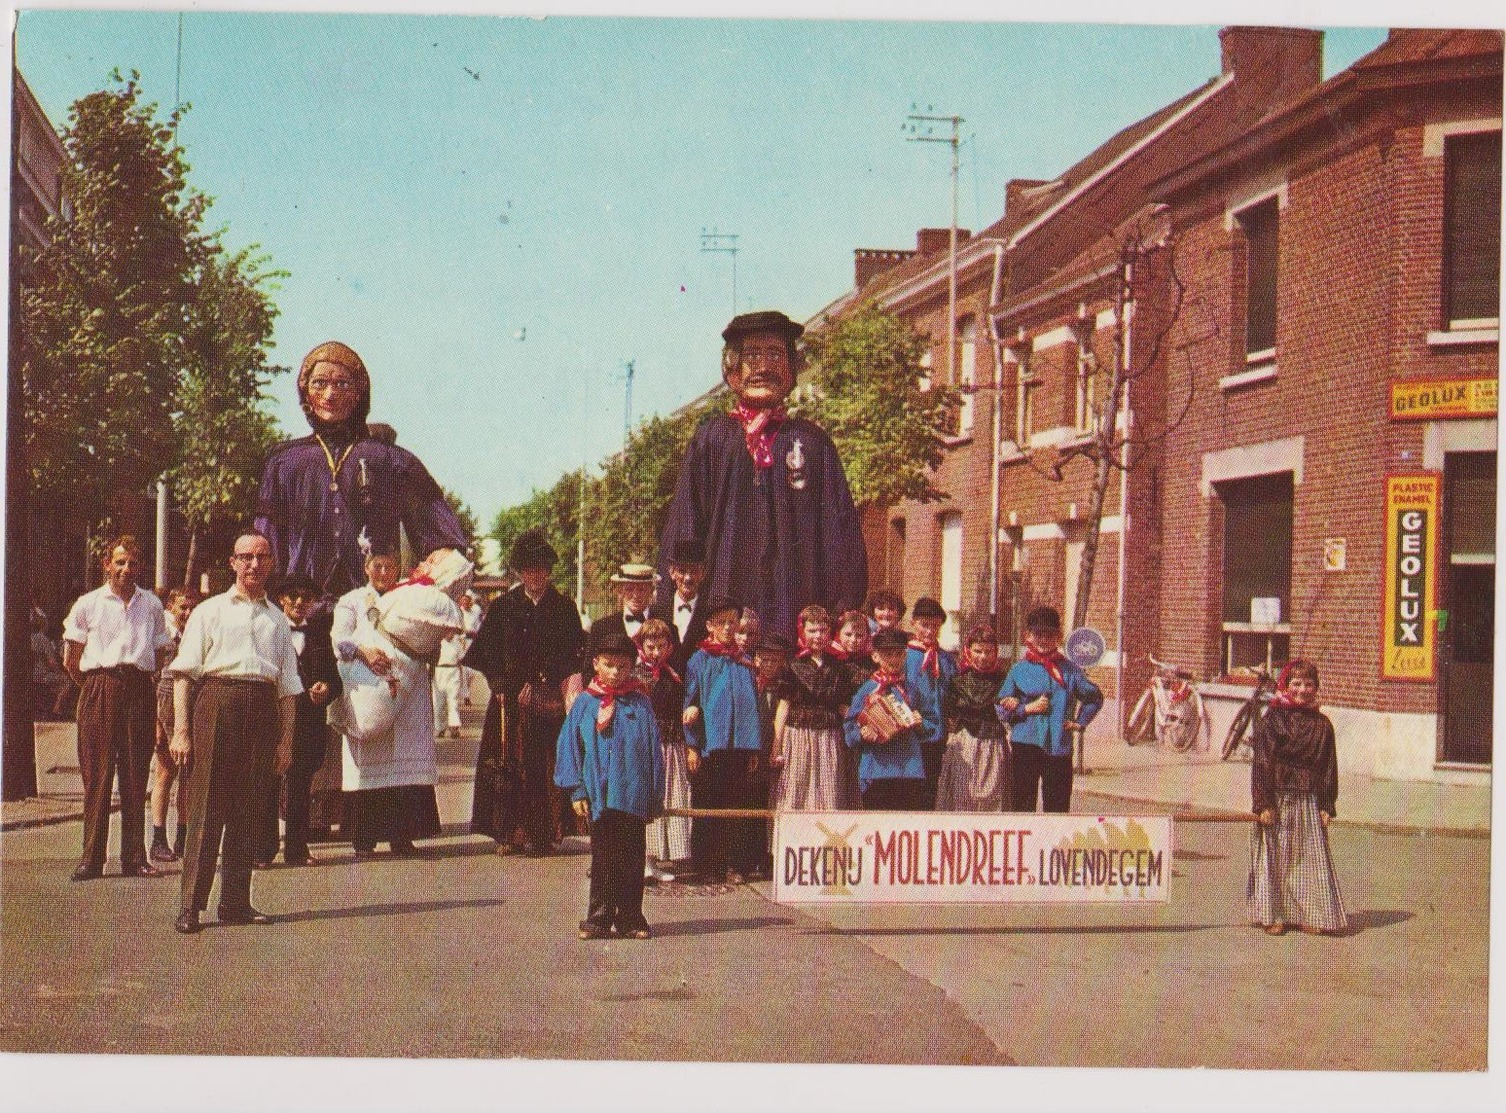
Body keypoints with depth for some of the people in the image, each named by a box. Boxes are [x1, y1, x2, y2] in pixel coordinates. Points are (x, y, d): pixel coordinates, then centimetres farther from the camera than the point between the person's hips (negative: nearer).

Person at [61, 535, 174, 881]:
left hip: (139, 691, 2)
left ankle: (134, 857, 4)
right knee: (97, 773, -5)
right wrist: (93, 686, 8)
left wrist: (137, 679, 10)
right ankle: (91, 858, -4)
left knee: (136, 774, 2)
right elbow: (71, 660, 8)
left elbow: (161, 654, 17)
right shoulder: (87, 604, 6)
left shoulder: (151, 604, 13)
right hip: (99, 692, -2)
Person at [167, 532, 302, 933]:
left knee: (248, 807, 5)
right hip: (218, 702, -3)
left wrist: (287, 738, 10)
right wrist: (181, 729, -7)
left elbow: (288, 685, 19)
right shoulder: (209, 611, 11)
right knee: (207, 805, -7)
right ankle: (191, 904, -6)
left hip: (264, 708, 3)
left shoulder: (278, 619, 20)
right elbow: (183, 672, 4)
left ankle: (236, 901, 10)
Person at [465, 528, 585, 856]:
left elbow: (570, 655, 1)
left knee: (543, 765, -4)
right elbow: (488, 653, 6)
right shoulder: (502, 608, 9)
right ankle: (508, 833, 0)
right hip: (508, 698, 1)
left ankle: (541, 833, 2)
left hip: (546, 700, -1)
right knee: (506, 764, -3)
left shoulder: (563, 608, 7)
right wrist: (502, 687, -7)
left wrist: (538, 685, -8)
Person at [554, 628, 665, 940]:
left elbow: (653, 750, 6)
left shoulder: (640, 704, 3)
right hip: (599, 795, 0)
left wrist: (655, 796, 4)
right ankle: (599, 918, 13)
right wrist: (577, 790, -3)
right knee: (603, 859, 6)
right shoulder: (585, 703, 3)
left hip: (633, 794, 0)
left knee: (631, 858, 6)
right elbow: (568, 746, 4)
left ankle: (630, 918, 14)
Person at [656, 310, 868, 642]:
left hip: (793, 603, 0)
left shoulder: (812, 443, 11)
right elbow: (683, 527, 9)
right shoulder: (711, 439, 10)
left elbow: (838, 529, 7)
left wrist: (842, 610, -3)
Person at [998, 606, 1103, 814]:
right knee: (1022, 805, -3)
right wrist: (1027, 708, -9)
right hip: (1025, 746, -1)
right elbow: (1001, 707, 4)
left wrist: (1080, 722, 10)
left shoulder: (1069, 670, 9)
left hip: (1059, 748, 1)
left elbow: (1095, 697, 20)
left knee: (1058, 807, 3)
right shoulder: (1018, 670, 6)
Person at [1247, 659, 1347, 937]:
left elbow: (1329, 768, 10)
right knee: (1274, 857, 3)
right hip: (1277, 800, -2)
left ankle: (1310, 915, 9)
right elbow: (1261, 763, -5)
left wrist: (1327, 807, 4)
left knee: (1312, 859, 1)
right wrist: (1263, 804, -11)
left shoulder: (1321, 724, 8)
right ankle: (1272, 915, 12)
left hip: (1308, 803, 3)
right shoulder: (1272, 719, -2)